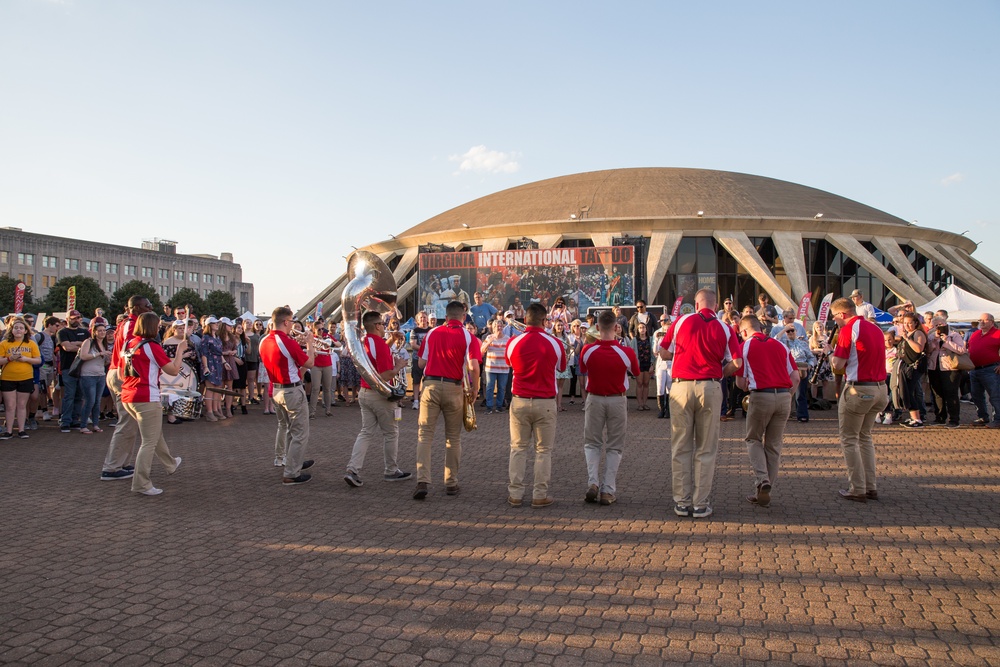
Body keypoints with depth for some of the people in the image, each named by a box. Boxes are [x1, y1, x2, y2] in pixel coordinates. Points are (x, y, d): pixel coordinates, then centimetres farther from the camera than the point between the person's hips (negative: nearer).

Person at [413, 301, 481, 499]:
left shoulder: (432, 333, 6)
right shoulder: (467, 336, -2)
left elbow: (421, 363, 10)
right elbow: (473, 367, -14)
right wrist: (475, 389, -2)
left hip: (430, 385, 1)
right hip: (454, 388, -1)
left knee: (425, 434, 3)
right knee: (453, 437, 11)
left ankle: (423, 481, -9)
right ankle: (451, 483, 17)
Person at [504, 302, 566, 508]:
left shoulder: (513, 343, -5)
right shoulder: (555, 343, -7)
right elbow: (561, 368, 11)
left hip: (519, 402, 1)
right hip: (545, 403, -1)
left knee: (518, 449, 10)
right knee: (543, 450, 7)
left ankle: (515, 494, 12)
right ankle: (540, 495, 9)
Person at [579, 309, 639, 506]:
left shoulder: (588, 350, -12)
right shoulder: (627, 352, -15)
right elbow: (636, 373, 4)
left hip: (594, 399, 1)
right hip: (617, 401, -1)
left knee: (592, 443, 14)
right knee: (614, 447, 9)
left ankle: (593, 483, -3)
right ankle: (608, 490, 7)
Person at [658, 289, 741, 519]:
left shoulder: (681, 321, 3)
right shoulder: (725, 329, 3)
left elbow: (663, 353, 8)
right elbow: (736, 363, -3)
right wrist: (719, 372, 15)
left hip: (681, 386, 0)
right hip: (710, 388, 0)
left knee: (680, 448, 8)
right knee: (706, 449, 6)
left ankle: (682, 502, 12)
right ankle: (701, 504, 8)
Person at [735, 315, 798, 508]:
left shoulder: (745, 346, 3)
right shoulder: (780, 345, 15)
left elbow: (740, 382, 0)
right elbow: (796, 378, 11)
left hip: (761, 396, -4)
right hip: (784, 397, 4)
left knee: (753, 439, 14)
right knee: (774, 444, 13)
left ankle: (762, 481, -6)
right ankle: (765, 491, 16)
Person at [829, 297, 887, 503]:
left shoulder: (848, 330, -12)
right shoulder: (875, 328, 12)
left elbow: (837, 365, -14)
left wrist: (832, 356, 5)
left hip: (858, 389, -8)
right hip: (880, 388, 8)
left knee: (849, 439, 4)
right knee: (865, 437, 19)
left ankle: (857, 489, 4)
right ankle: (871, 487, 20)